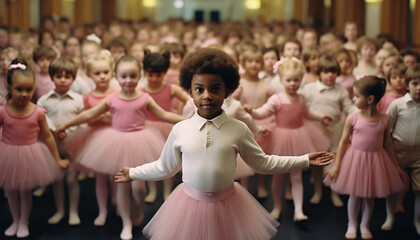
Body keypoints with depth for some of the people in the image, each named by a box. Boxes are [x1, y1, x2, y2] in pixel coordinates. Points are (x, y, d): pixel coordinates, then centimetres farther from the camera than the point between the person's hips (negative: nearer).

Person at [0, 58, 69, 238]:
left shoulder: (37, 112, -11)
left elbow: (47, 137, 0)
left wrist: (58, 159, 6)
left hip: (30, 156, -1)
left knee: (25, 190, 9)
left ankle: (24, 223, 32)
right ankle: (15, 221, 37)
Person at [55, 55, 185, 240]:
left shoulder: (144, 99, -3)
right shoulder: (111, 100, -2)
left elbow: (164, 115, 3)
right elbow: (89, 114, 5)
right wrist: (66, 125, 7)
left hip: (138, 143, -1)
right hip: (118, 145, 1)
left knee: (138, 185, -6)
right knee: (122, 185, 7)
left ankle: (138, 210, 28)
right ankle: (126, 223, 22)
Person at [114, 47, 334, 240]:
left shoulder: (238, 130, -6)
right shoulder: (180, 130, -6)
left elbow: (263, 163, 4)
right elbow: (165, 167, 10)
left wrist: (305, 160, 4)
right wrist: (133, 173, 14)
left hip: (226, 203, 0)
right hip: (190, 203, 0)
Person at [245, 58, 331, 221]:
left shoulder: (301, 99, 3)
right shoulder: (277, 99, -12)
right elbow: (263, 112, -21)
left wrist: (320, 117, 31)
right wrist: (251, 112, -40)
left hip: (298, 139, 3)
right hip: (281, 139, -3)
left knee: (296, 177, 5)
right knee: (278, 176, 9)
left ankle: (298, 211, 8)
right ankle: (277, 206, 27)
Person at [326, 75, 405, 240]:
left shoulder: (384, 120, -8)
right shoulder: (353, 118, -10)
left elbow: (388, 144, 4)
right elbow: (344, 142, -3)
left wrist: (396, 166, 10)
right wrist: (336, 166, -2)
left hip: (376, 160, 1)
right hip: (355, 158, -1)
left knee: (370, 196, 13)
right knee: (354, 195, 10)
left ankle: (365, 225, 32)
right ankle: (352, 225, 29)